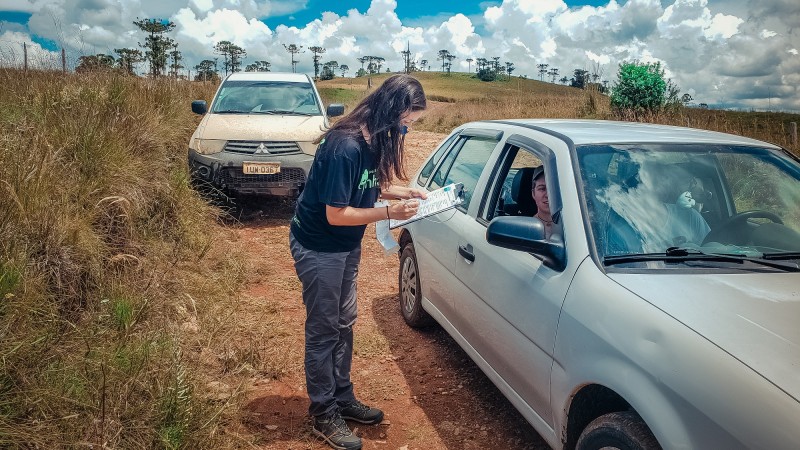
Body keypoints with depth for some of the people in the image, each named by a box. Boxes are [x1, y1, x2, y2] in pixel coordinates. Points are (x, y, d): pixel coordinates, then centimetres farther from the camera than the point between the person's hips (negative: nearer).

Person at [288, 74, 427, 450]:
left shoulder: (373, 140, -3)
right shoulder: (344, 147, -30)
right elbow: (336, 214, -28)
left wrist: (404, 192, -4)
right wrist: (390, 212, -24)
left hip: (346, 245, 9)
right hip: (317, 248, -9)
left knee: (344, 323, 17)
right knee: (323, 330, 4)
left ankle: (343, 398, 34)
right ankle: (324, 415, 21)